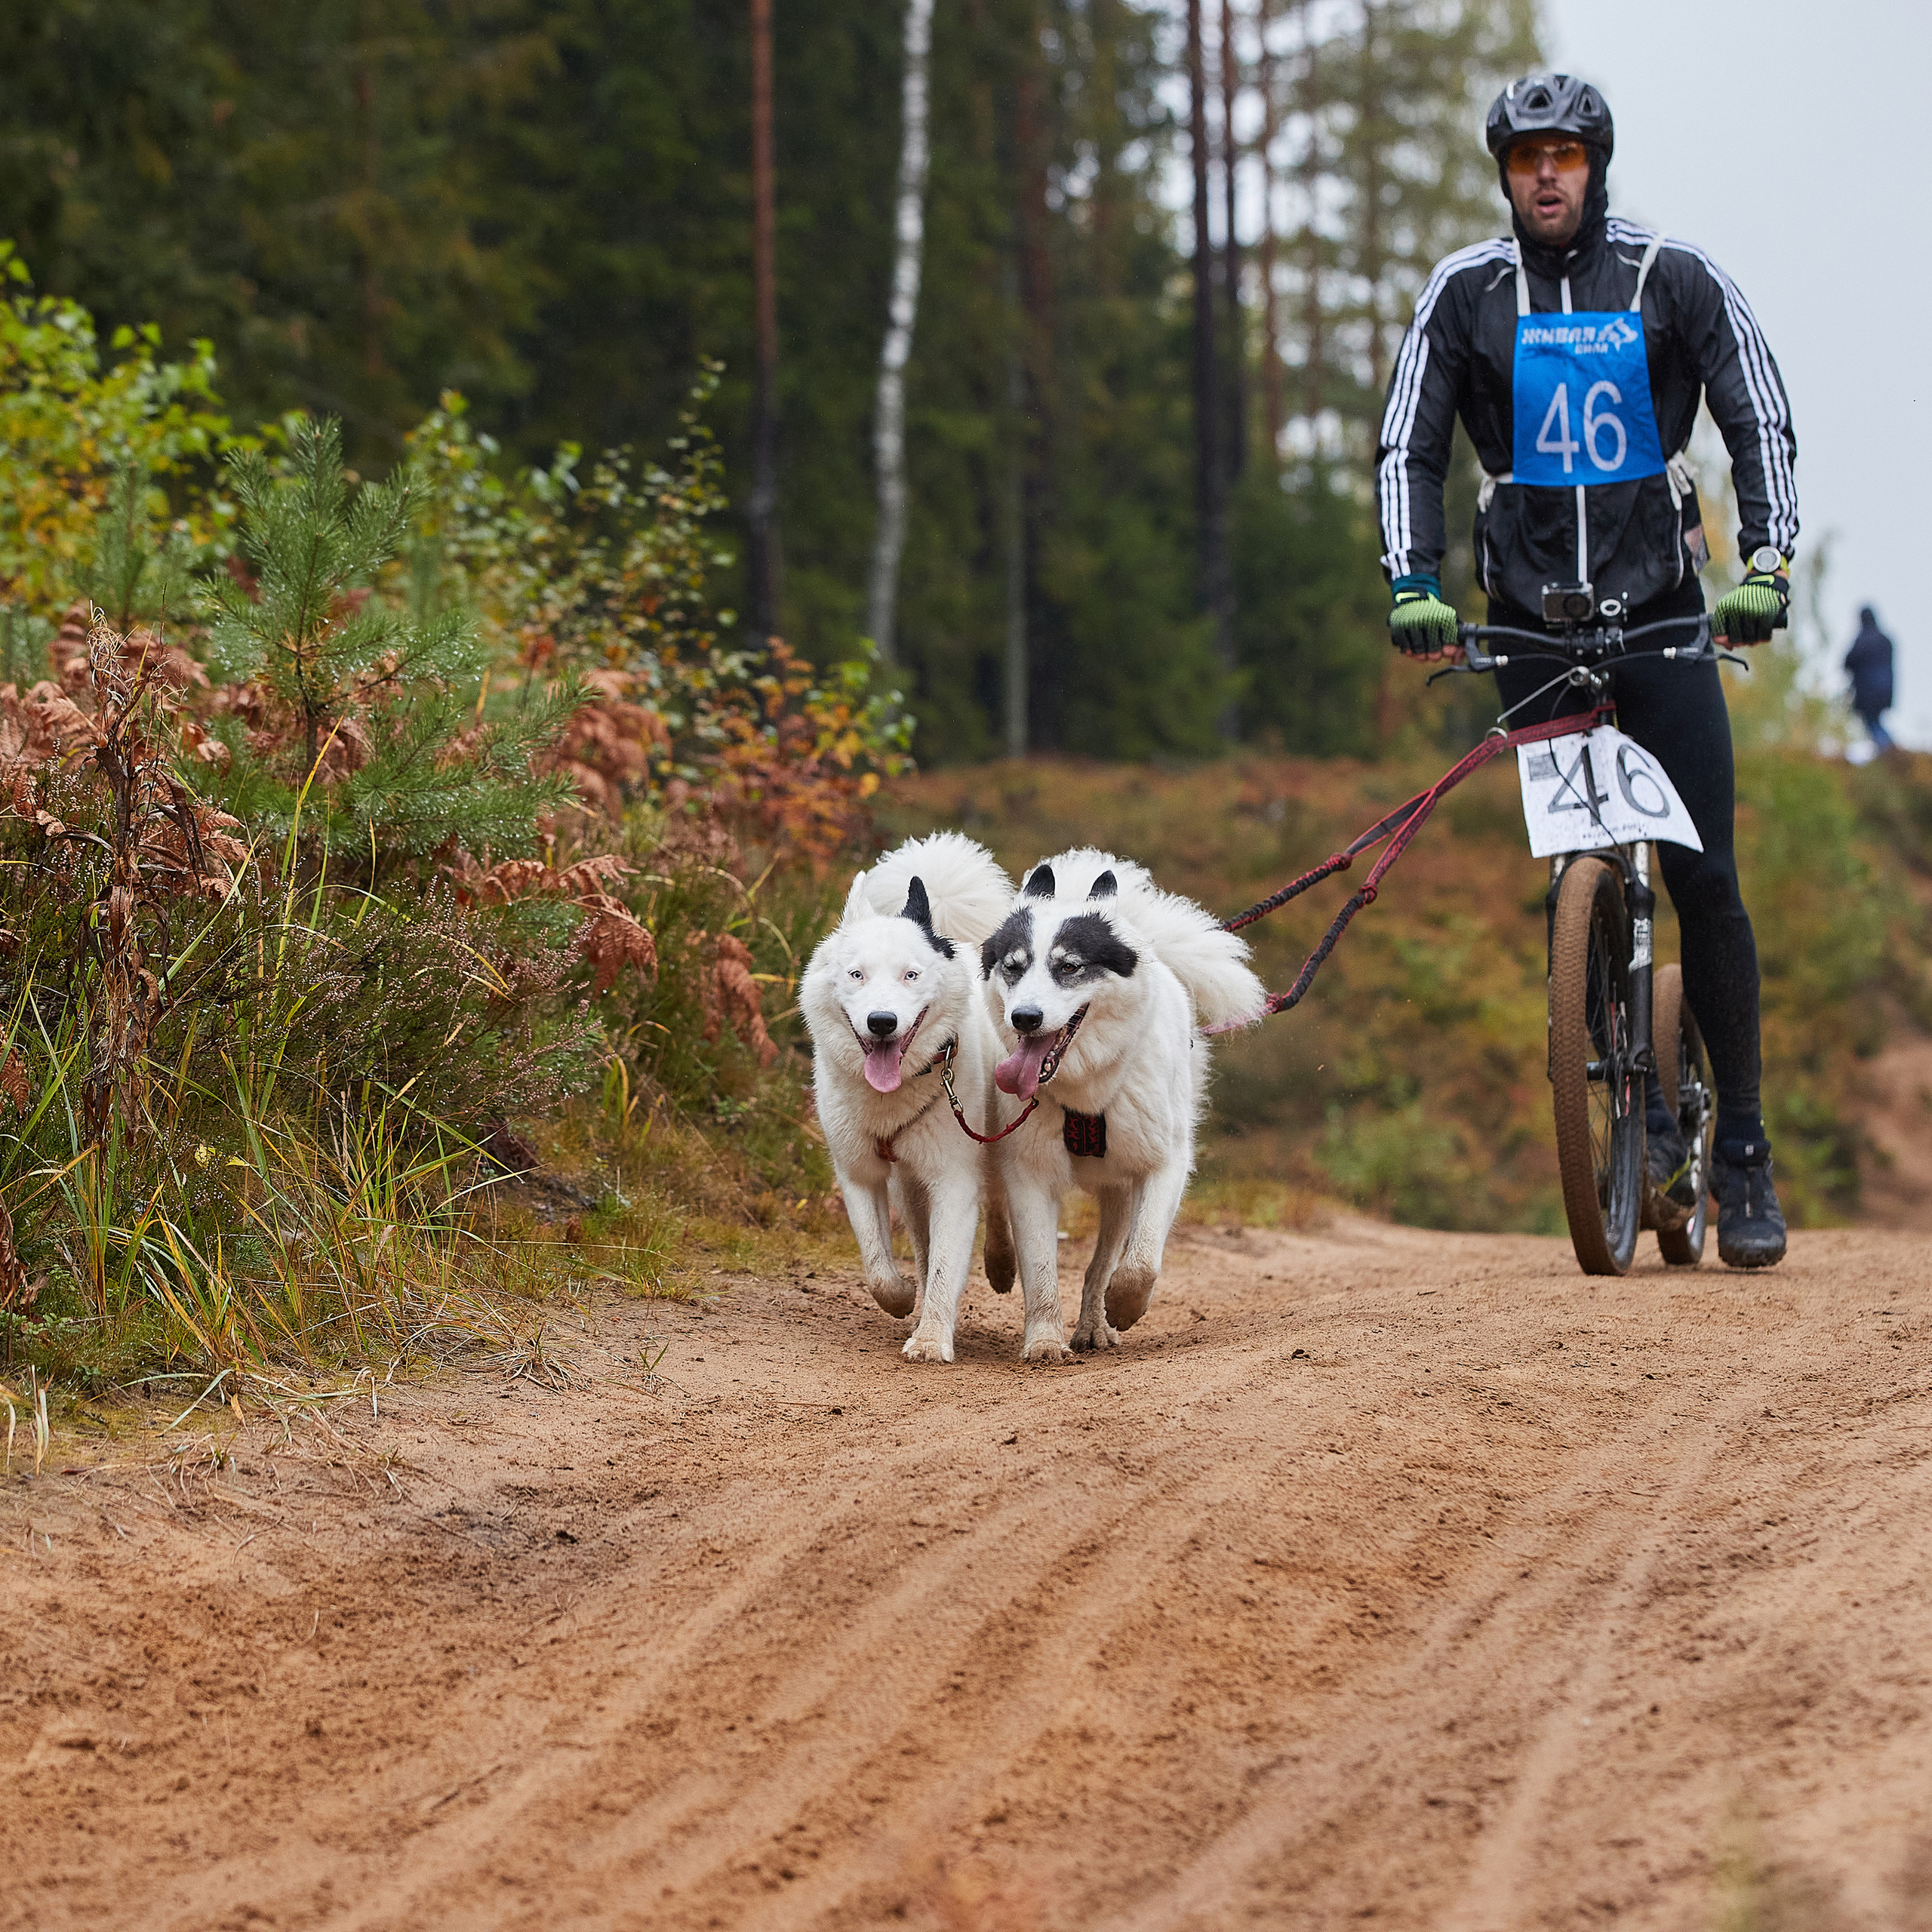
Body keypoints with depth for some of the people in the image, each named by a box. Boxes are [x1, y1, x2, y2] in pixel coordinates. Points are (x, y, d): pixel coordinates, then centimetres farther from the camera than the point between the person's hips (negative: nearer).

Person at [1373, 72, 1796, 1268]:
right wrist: (1413, 586, -13)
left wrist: (1767, 567, -16)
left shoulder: (1677, 281, -1)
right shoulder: (1465, 294, 2)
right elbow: (1409, 450, 1)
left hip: (1660, 606, -1)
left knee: (1705, 878, -8)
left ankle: (1745, 1157, -2)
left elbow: (1762, 427, -2)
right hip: (1531, 616, 1)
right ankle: (1642, 1112, 10)